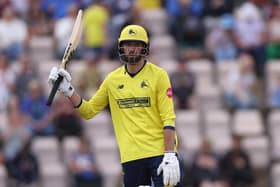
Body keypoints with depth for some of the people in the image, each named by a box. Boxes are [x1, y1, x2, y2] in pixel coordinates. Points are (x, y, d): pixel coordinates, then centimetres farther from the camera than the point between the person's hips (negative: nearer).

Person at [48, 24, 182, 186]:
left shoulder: (158, 75, -1)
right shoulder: (113, 79, 11)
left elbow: (168, 118, -7)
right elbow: (89, 110, 17)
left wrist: (170, 156, -16)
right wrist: (67, 90, 2)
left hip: (160, 153, -3)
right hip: (131, 157, 4)